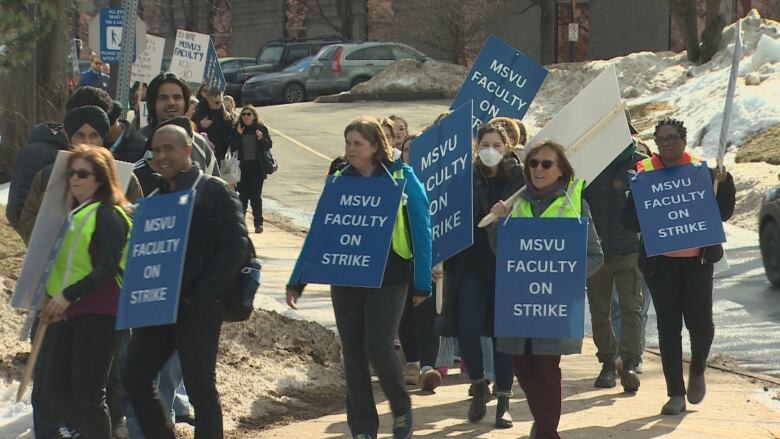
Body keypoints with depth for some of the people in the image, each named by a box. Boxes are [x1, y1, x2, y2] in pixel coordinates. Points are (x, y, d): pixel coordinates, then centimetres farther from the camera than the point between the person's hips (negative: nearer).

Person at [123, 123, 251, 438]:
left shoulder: (214, 191, -5)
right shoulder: (155, 196, 15)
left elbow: (235, 248, -13)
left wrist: (199, 298, -18)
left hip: (196, 309, -7)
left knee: (200, 388, 0)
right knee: (135, 379, 6)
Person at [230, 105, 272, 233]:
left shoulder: (261, 129, 2)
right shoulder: (236, 129, 4)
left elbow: (268, 145, -2)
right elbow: (232, 146, -4)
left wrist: (261, 138, -19)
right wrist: (238, 134, -15)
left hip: (257, 167, -1)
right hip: (242, 167, 1)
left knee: (256, 196, -1)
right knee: (243, 195, 3)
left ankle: (258, 223, 3)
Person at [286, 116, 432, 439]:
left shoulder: (401, 178, -3)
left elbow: (421, 229, -3)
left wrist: (422, 282, -7)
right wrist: (297, 280, 6)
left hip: (387, 278, -4)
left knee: (378, 346, -14)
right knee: (352, 353, 4)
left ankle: (401, 409, 12)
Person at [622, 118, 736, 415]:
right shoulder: (644, 173, 2)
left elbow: (723, 213, 5)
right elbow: (629, 220, 0)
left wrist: (723, 183, -10)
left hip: (698, 259, 0)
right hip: (660, 262, 0)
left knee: (700, 321, -8)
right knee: (668, 327, 1)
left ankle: (697, 371, 22)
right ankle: (676, 394, 8)